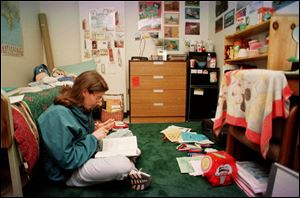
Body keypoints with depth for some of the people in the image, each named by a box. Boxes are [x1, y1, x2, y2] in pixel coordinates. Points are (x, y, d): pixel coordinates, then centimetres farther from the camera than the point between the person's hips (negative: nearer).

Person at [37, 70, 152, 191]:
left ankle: (129, 172, 0)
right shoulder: (58, 115, -28)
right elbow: (67, 161, -28)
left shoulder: (81, 108, -1)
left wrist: (96, 130, -6)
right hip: (70, 172, -9)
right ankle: (128, 175, 3)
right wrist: (94, 138, -21)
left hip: (88, 153, 9)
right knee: (123, 164, -29)